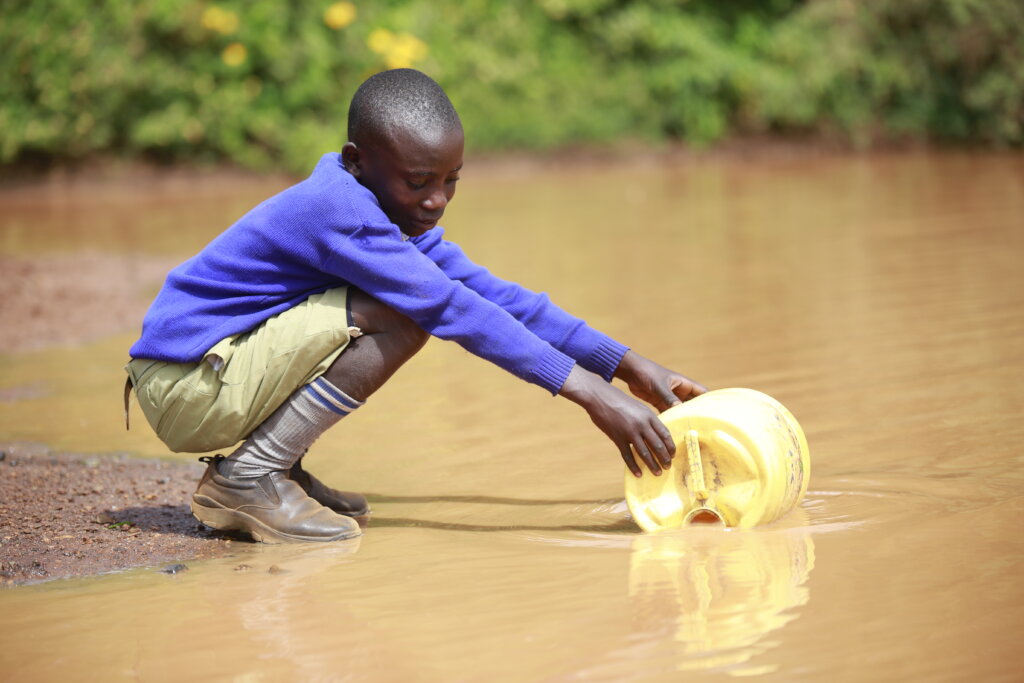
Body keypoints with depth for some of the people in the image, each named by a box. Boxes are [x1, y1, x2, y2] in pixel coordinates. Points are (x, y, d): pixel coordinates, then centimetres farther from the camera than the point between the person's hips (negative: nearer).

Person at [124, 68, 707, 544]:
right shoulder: (337, 209, -23)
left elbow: (497, 296, 7)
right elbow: (456, 309, -28)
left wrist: (630, 366, 0)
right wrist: (591, 393, -30)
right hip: (183, 387, -10)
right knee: (404, 315, -20)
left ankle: (271, 467, 11)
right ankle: (248, 477, -14)